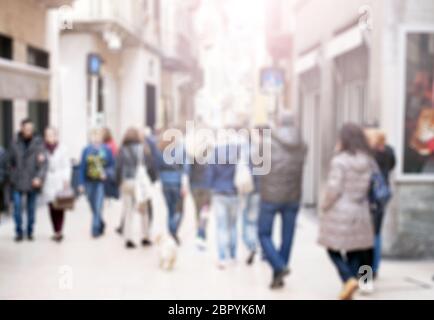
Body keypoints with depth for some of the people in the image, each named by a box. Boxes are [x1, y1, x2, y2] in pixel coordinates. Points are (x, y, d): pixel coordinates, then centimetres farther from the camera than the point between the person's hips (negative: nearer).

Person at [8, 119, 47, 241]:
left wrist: (39, 177, -19)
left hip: (33, 182, -1)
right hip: (18, 183, 1)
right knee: (17, 207, -5)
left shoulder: (38, 143, -4)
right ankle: (19, 232, 6)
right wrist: (12, 177, 7)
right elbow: (11, 163, 11)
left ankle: (30, 232, 20)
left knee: (31, 208, 8)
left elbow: (43, 163, -9)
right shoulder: (15, 144, 1)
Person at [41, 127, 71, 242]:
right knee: (52, 209, 2)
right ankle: (57, 232, 10)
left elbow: (67, 166, 0)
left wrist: (66, 179, -8)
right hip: (48, 184, 2)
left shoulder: (62, 149, 0)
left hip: (60, 183, -2)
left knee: (60, 209, -6)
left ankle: (59, 232, -4)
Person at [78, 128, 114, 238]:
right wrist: (81, 183, 2)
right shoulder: (86, 150, 4)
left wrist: (106, 173, -15)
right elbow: (82, 167, 5)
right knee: (93, 207, 12)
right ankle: (101, 225, 34)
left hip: (101, 182, -3)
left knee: (98, 206, -11)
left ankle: (95, 230, -5)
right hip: (89, 182, 3)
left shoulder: (106, 150, -1)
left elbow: (112, 165, 4)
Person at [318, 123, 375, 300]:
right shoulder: (368, 161, 2)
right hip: (360, 213, 5)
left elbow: (334, 189, -19)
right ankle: (349, 291, 11)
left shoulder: (340, 160, -16)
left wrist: (325, 206, -4)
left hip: (339, 212, -5)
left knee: (333, 250, 10)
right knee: (355, 252, 13)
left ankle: (349, 279, -10)